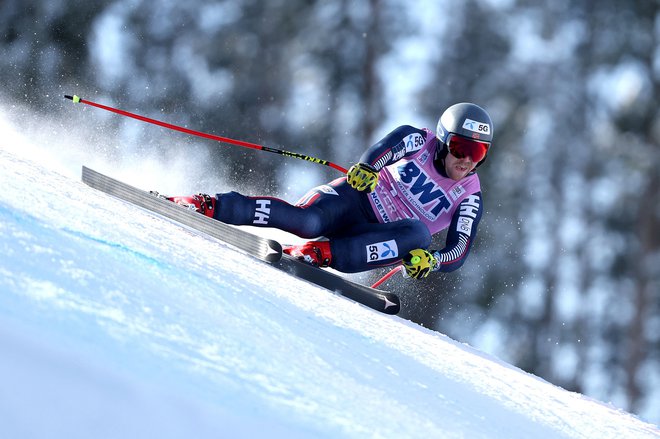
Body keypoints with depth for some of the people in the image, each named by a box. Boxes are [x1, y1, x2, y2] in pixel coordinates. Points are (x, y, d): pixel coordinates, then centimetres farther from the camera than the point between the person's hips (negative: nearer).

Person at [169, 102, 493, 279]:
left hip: (376, 241, 2)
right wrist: (366, 168, -39)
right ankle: (211, 206, -33)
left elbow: (459, 252, -6)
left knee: (418, 233, -33)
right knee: (306, 221, -35)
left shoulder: (469, 199, 2)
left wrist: (430, 261, -28)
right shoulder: (418, 141, 1)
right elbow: (385, 149, -18)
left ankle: (322, 253, -40)